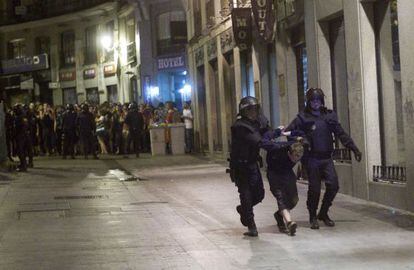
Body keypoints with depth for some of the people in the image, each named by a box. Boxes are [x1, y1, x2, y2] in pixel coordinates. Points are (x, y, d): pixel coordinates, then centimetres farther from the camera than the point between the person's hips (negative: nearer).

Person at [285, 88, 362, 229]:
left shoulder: (329, 116, 11)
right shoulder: (303, 117, 1)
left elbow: (341, 134, 14)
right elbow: (288, 133, -7)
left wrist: (354, 149, 10)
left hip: (326, 158, 3)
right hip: (311, 158, -3)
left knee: (333, 184, -8)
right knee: (314, 188, -2)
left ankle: (323, 213, 13)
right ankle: (313, 217, 16)